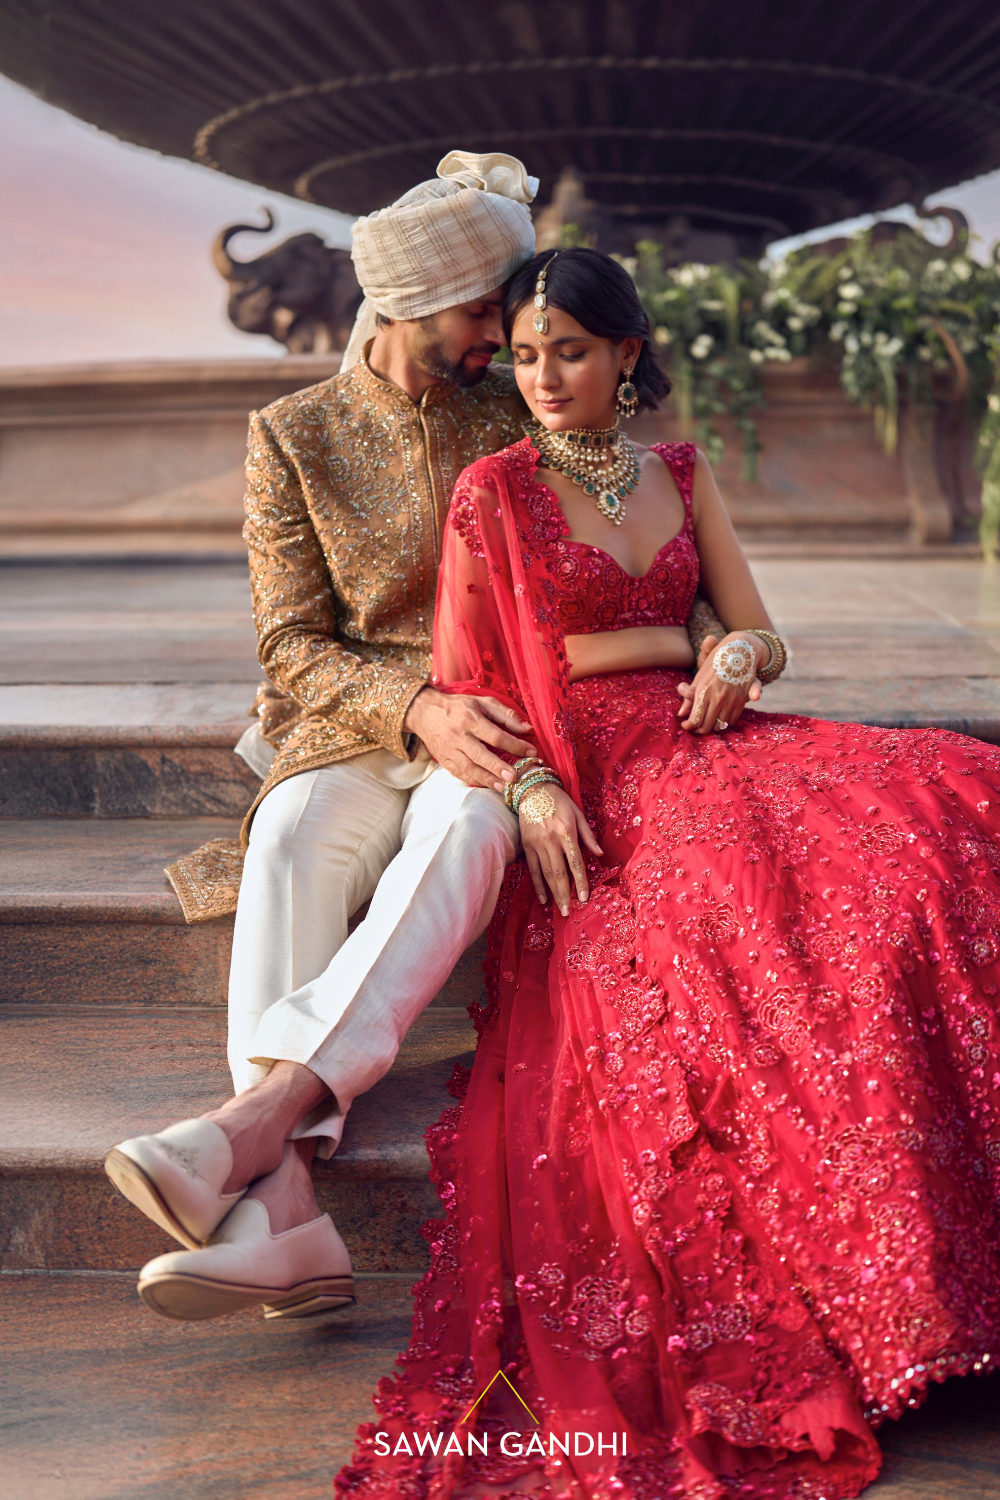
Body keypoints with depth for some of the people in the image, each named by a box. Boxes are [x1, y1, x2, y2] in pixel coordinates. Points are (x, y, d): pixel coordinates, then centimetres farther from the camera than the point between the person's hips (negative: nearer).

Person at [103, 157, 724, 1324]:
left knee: (464, 826, -37)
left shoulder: (524, 421, 9)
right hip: (354, 729, 1)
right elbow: (292, 646, 0)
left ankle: (260, 1112, -50)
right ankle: (280, 1207, -45)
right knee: (290, 844, -34)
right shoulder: (291, 437, 5)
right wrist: (418, 704, -19)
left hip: (495, 737, 0)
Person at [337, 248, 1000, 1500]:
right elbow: (467, 680, 1)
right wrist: (530, 791, -15)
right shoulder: (493, 491, 6)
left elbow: (761, 637, 18)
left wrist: (731, 659, -6)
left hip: (703, 742, 5)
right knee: (762, 882, -34)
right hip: (588, 785, -4)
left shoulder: (682, 475, 19)